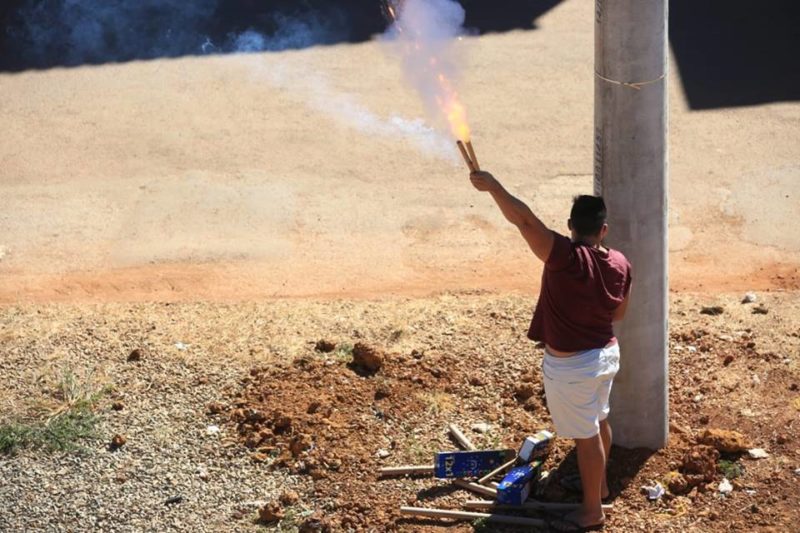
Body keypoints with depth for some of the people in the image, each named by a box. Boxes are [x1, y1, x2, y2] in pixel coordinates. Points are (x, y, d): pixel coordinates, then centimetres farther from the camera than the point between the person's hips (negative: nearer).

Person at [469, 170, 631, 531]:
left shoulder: (566, 257, -26)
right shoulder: (621, 264, -5)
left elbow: (524, 219, -33)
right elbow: (619, 313, 7)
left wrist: (492, 186, -26)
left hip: (570, 366, -7)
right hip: (606, 353, 7)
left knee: (586, 435, 6)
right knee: (599, 422, 26)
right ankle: (599, 482, 47)